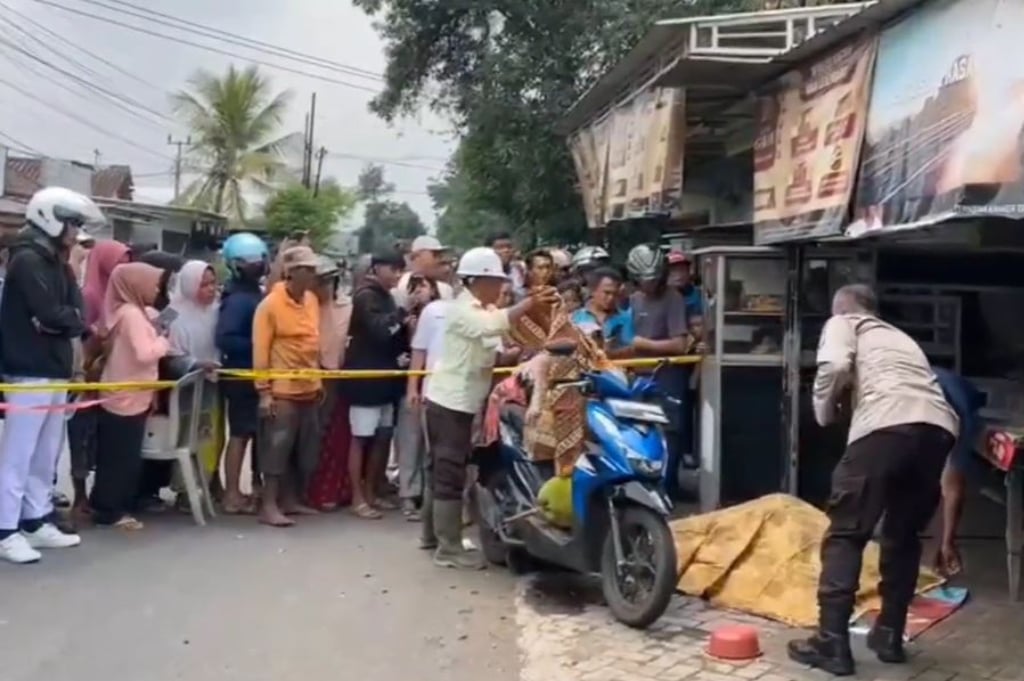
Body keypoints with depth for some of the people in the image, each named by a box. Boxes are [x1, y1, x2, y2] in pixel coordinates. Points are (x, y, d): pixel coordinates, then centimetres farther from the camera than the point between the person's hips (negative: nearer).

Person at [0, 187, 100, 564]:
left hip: (55, 372, 9)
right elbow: (51, 314, -21)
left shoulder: (58, 265, 17)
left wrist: (66, 321, -11)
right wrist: (76, 321, -3)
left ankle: (36, 522, 23)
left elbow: (75, 313, 8)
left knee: (46, 453, 13)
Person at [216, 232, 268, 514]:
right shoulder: (238, 299, -17)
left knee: (258, 433, 15)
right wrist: (257, 346, -22)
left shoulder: (255, 294, 11)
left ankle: (257, 488, 25)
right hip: (242, 376, -9)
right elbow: (224, 338, -26)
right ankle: (232, 495, 3)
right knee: (241, 434, -3)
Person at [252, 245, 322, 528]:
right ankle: (269, 506, 4)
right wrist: (264, 391, -14)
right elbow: (260, 351, -11)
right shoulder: (270, 305, -11)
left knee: (305, 450, 12)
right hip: (282, 391, -7)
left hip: (310, 389, 7)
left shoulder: (312, 300, 9)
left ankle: (291, 500, 23)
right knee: (277, 448, -3)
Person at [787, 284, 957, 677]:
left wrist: (825, 412, 14)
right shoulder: (900, 337, 39)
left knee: (845, 533, 5)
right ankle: (889, 636, 26)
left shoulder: (842, 323, 21)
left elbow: (834, 367, -1)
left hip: (886, 427, -6)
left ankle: (831, 644, 2)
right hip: (939, 428, 6)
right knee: (904, 535, 23)